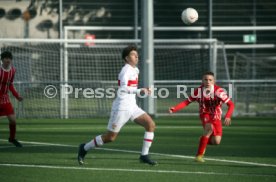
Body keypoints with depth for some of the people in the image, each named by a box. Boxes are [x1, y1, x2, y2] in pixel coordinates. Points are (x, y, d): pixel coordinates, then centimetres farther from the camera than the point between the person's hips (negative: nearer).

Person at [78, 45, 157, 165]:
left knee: (150, 124, -9)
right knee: (110, 137, -3)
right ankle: (84, 148, 18)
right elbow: (123, 88, -33)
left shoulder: (135, 70, 13)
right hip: (121, 107, -8)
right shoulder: (126, 71, -16)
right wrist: (139, 91, -45)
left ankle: (144, 155, -5)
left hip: (132, 107, 8)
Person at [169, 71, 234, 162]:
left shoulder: (218, 91, -22)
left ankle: (204, 141, 25)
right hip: (205, 114, -1)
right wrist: (174, 109, -20)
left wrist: (228, 117, -41)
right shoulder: (198, 91, -14)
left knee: (216, 141, -13)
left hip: (216, 117, 1)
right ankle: (199, 155, -27)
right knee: (209, 127, -34)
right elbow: (187, 102, -6)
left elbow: (231, 104, -25)